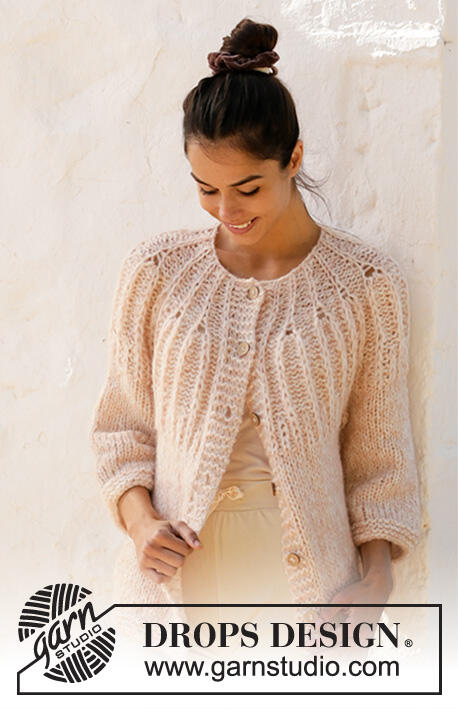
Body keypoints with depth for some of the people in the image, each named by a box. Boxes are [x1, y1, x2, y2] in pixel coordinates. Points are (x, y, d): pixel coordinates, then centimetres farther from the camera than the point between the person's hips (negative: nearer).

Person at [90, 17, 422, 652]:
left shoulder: (366, 283, -3)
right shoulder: (157, 271, 0)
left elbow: (379, 455, 2)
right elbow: (123, 425, 8)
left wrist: (372, 585, -5)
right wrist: (139, 519, -8)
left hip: (305, 569, -1)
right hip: (178, 567, 1)